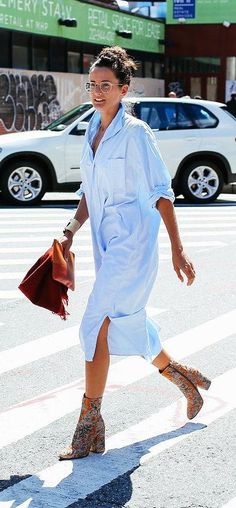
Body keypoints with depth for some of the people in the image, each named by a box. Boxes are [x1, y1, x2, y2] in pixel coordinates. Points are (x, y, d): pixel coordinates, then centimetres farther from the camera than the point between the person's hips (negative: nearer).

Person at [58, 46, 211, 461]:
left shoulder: (135, 132, -11)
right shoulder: (93, 132, 10)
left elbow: (162, 193, -11)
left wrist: (177, 250, -12)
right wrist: (71, 232, 9)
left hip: (132, 240, -8)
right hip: (105, 242, 8)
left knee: (96, 325, -14)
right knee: (128, 325, 17)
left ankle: (90, 426, -9)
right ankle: (185, 379, 40)